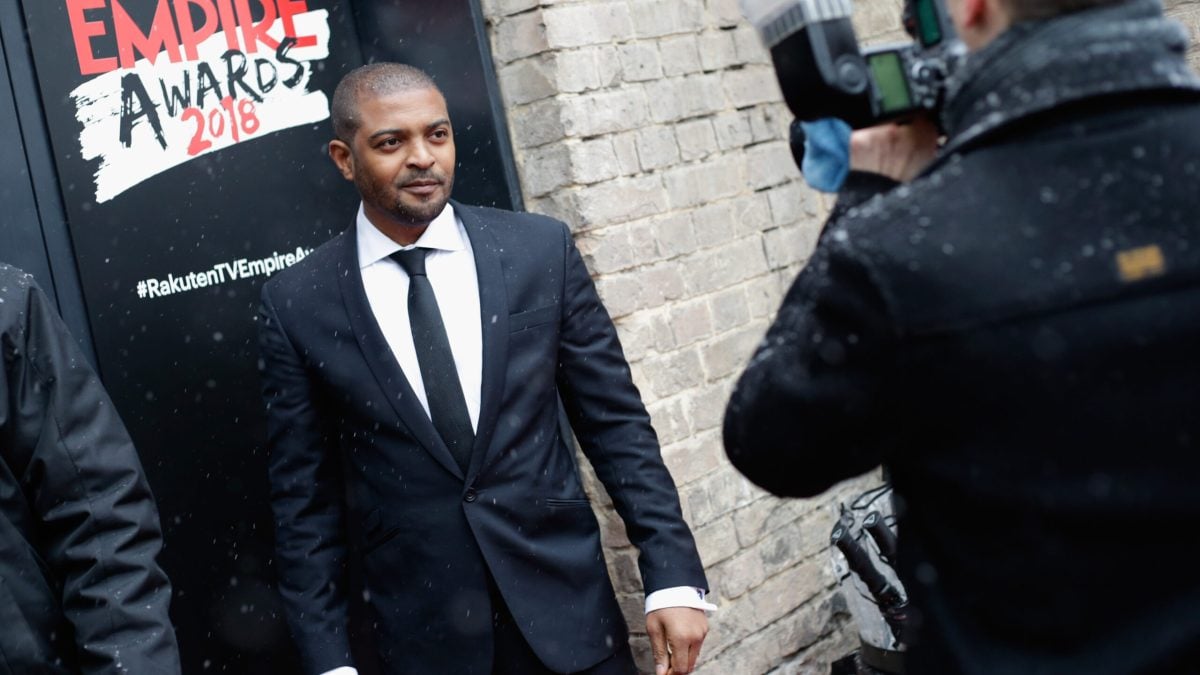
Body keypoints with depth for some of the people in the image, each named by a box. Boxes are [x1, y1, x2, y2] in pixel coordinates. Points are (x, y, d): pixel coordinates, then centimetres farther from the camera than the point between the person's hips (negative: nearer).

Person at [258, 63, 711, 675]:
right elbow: (304, 498, 0)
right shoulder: (297, 303, -4)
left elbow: (615, 422, 0)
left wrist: (675, 575, -4)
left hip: (567, 608, 1)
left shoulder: (542, 250, -3)